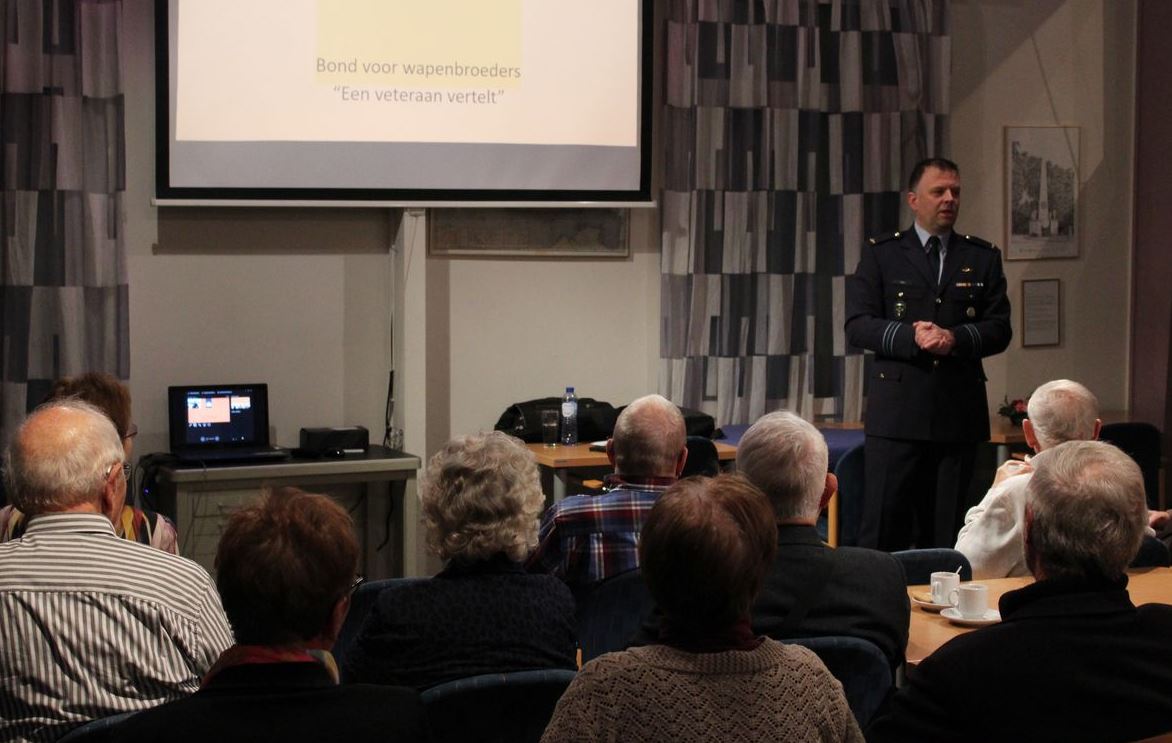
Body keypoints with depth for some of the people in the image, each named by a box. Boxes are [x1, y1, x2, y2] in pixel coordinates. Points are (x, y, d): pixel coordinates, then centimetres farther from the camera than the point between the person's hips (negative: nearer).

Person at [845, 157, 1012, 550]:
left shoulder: (983, 257, 12)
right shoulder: (881, 253, 6)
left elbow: (999, 329, 7)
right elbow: (857, 325, -1)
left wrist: (957, 338, -13)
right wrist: (910, 336, -17)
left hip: (960, 411, 2)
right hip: (897, 411, -2)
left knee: (946, 530, 6)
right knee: (883, 528, -4)